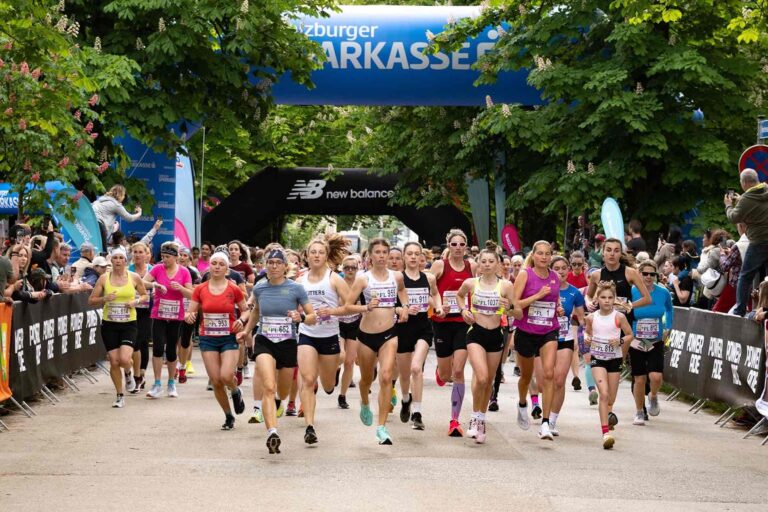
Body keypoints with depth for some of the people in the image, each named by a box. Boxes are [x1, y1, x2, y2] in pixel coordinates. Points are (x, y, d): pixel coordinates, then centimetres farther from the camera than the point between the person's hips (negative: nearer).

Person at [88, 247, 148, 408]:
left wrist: (136, 301, -7)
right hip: (109, 324, 1)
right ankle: (120, 396, 18)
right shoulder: (104, 278, 0)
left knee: (124, 359, -19)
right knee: (114, 362, 0)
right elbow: (91, 300, 4)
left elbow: (144, 295, 13)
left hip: (129, 324, -1)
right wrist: (104, 299, -15)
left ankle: (128, 374, 19)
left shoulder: (134, 277, -1)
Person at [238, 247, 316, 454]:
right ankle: (272, 433, -32)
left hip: (288, 344, 0)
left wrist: (301, 317, -22)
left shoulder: (296, 289, -6)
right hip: (264, 343, 0)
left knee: (282, 392, 17)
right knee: (269, 388, -22)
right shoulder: (259, 288, 2)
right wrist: (247, 330, 20)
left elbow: (313, 317, -2)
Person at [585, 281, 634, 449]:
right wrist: (587, 338, -7)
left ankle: (608, 414, 43)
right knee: (604, 394, -18)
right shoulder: (592, 318, -2)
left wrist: (620, 341, -15)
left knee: (611, 399, 9)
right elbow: (587, 332, 15)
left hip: (615, 359, 1)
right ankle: (606, 433, -23)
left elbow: (630, 335, 3)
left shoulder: (619, 317, -6)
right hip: (597, 359, -1)